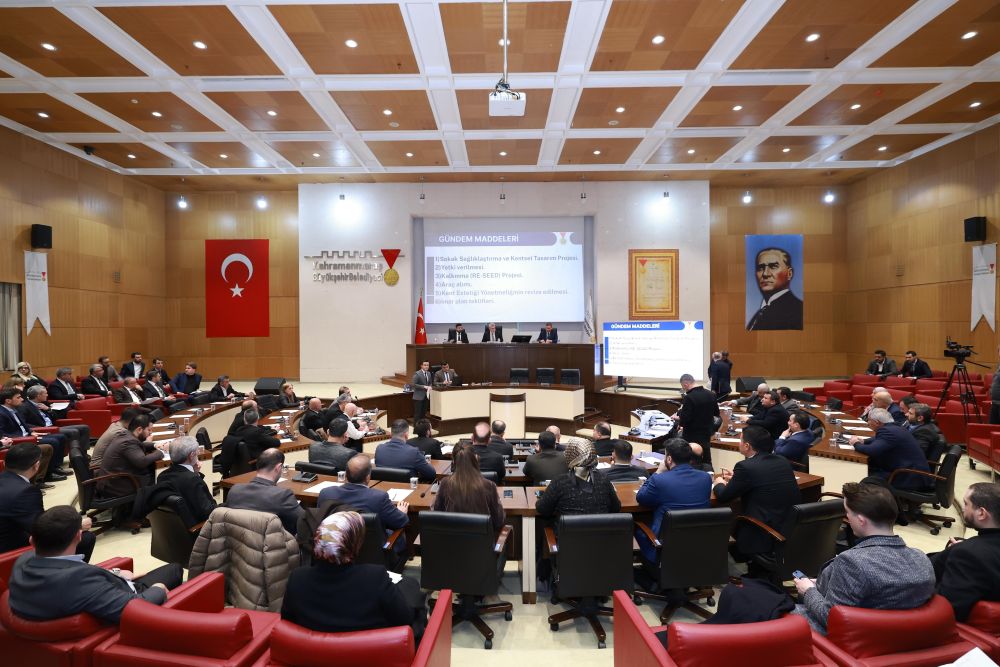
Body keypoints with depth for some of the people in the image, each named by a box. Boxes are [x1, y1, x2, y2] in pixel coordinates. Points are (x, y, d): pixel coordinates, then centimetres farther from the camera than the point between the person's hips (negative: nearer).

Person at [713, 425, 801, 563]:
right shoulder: (783, 461, 5)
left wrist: (720, 484, 12)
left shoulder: (746, 466, -17)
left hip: (767, 538, -7)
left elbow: (723, 497, -8)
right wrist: (736, 479, 25)